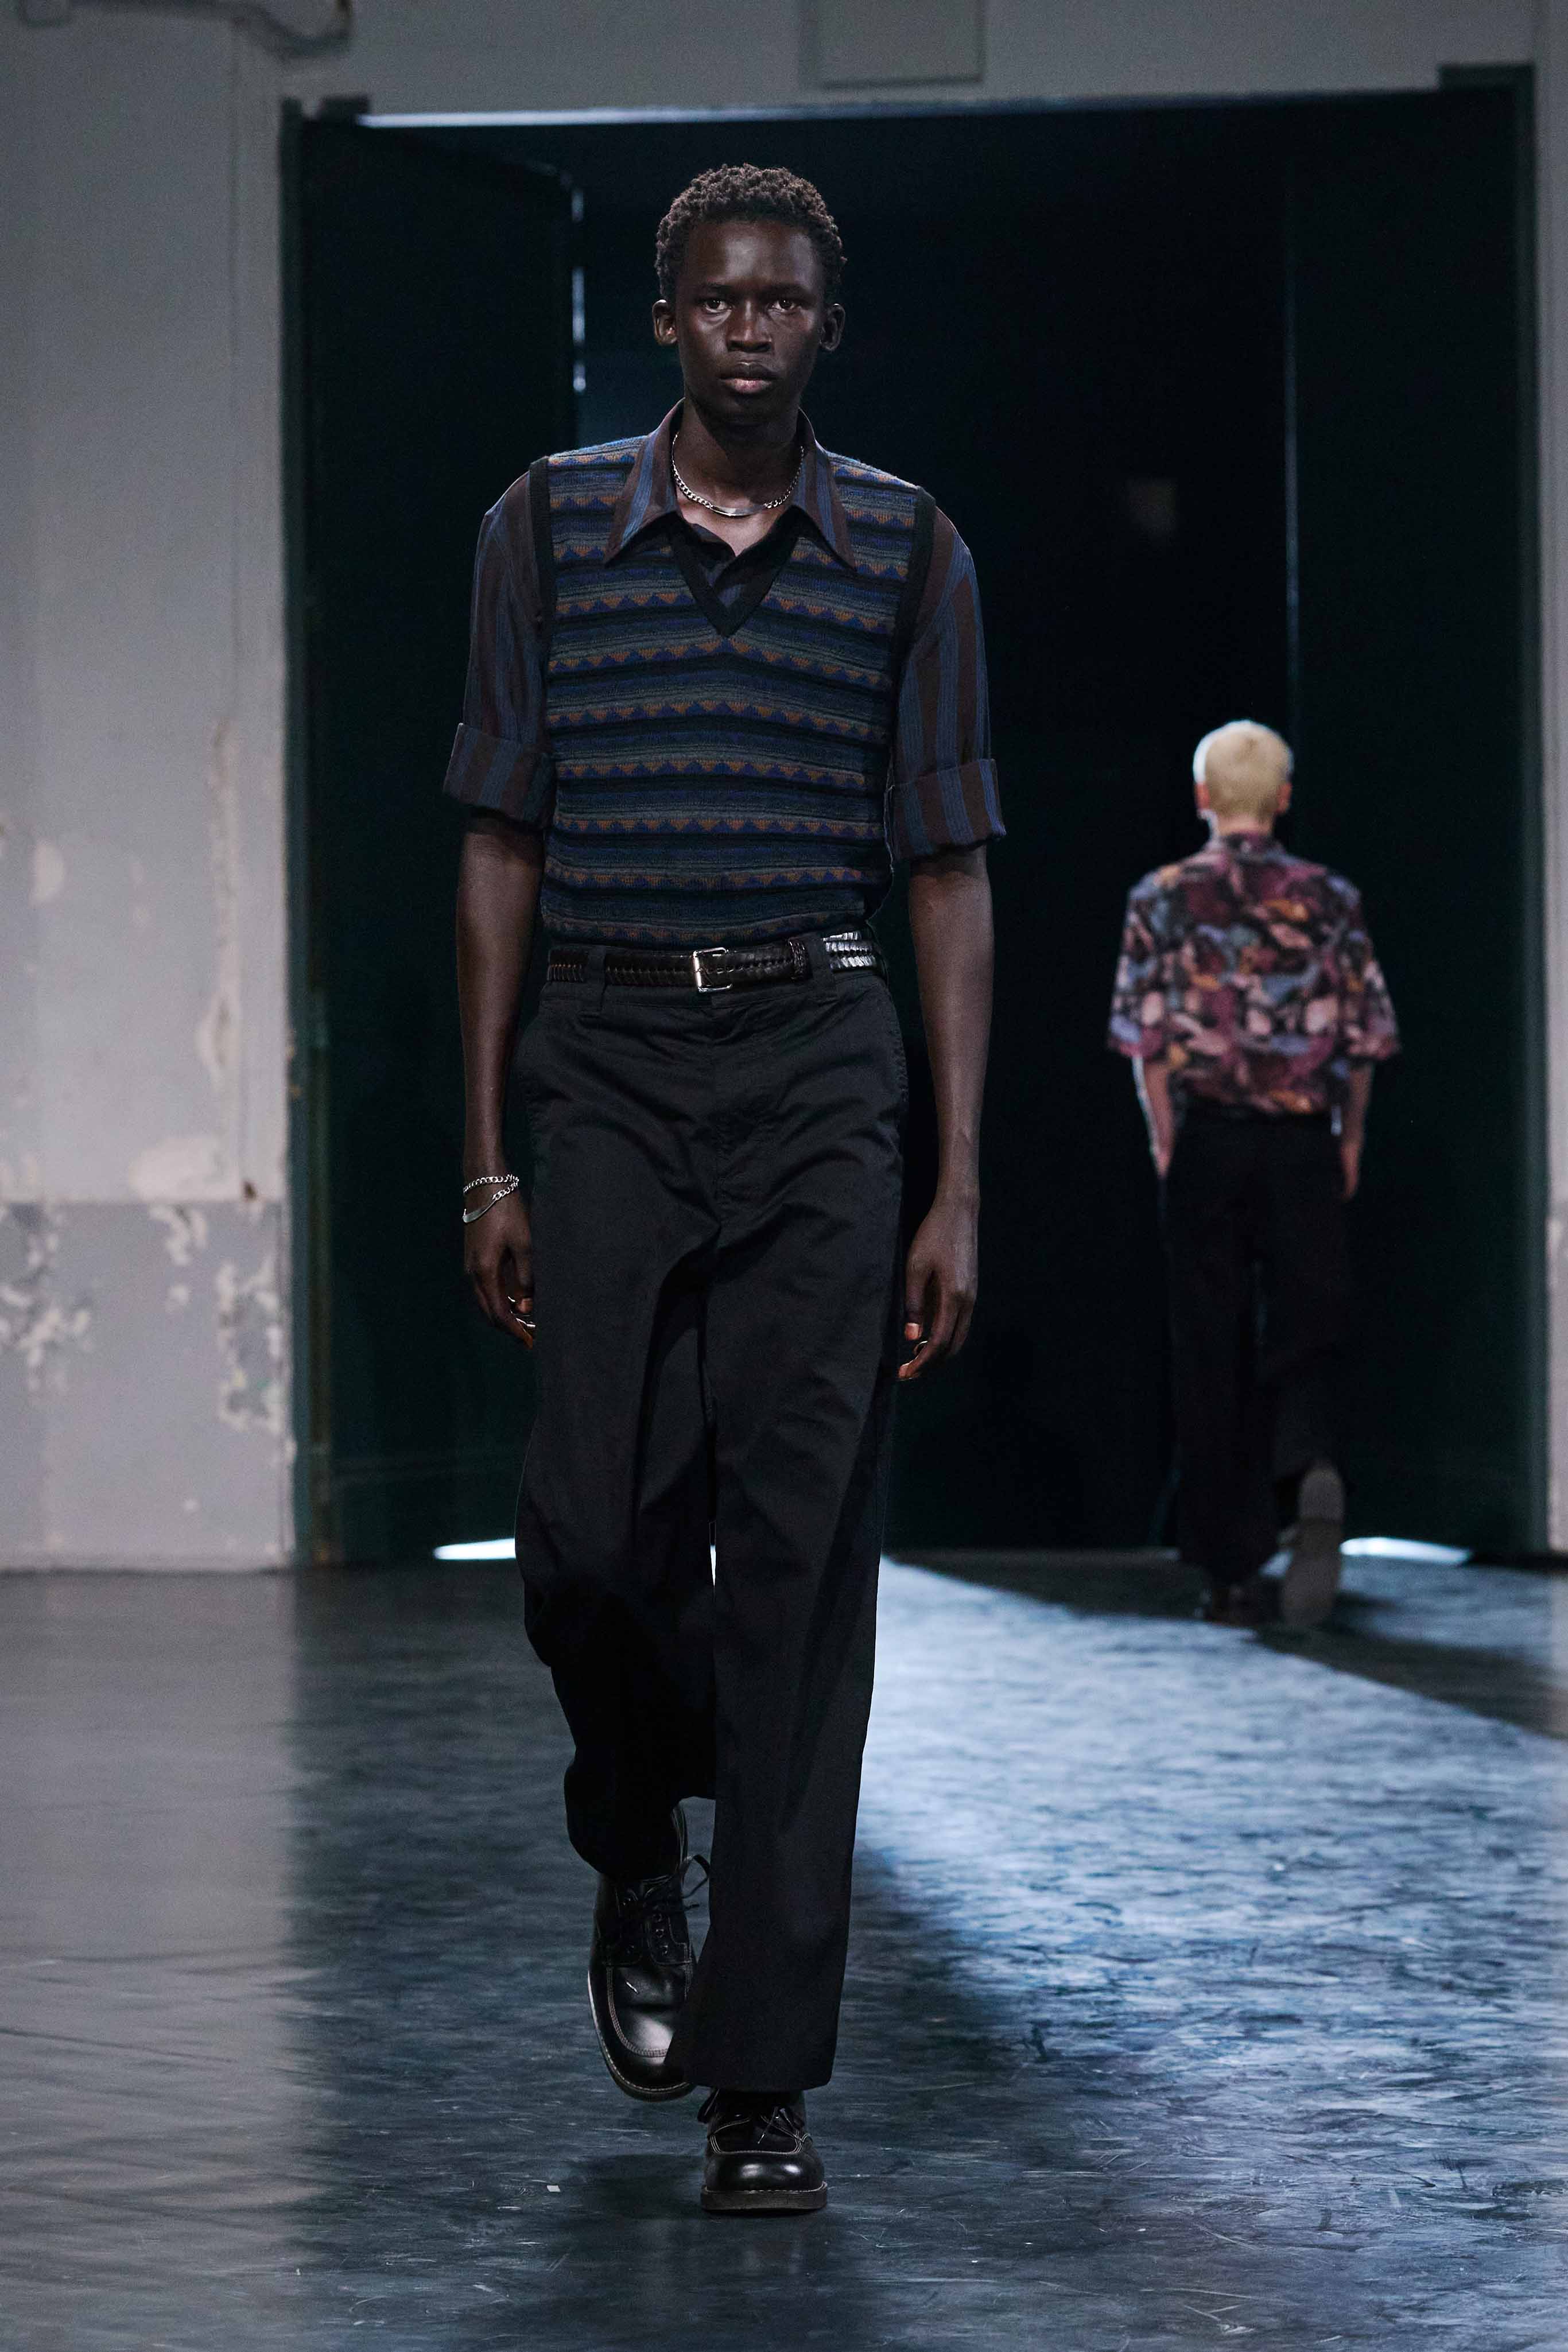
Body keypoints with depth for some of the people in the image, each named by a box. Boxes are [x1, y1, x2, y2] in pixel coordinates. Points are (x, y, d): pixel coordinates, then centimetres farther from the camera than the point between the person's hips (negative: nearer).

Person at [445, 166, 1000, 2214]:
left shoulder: (906, 552, 5)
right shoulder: (552, 527, 6)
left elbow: (948, 878, 6)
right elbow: (503, 853, 8)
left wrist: (960, 1192, 0)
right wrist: (488, 1161, 3)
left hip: (820, 1069, 0)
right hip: (612, 1066, 0)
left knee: (799, 1560, -4)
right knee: (596, 1532, -8)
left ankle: (765, 2081, -1)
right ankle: (639, 1852, 27)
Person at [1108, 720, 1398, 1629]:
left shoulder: (1164, 898, -1)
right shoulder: (1330, 898, 2)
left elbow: (1147, 1038, -4)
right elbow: (1366, 1035, 2)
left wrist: (1166, 1140, 4)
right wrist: (1351, 1141, 11)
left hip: (1208, 1139, 0)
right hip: (1304, 1143, 1)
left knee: (1213, 1350, 5)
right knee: (1306, 1328, 6)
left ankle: (1237, 1570, 6)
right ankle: (1314, 1475, -26)